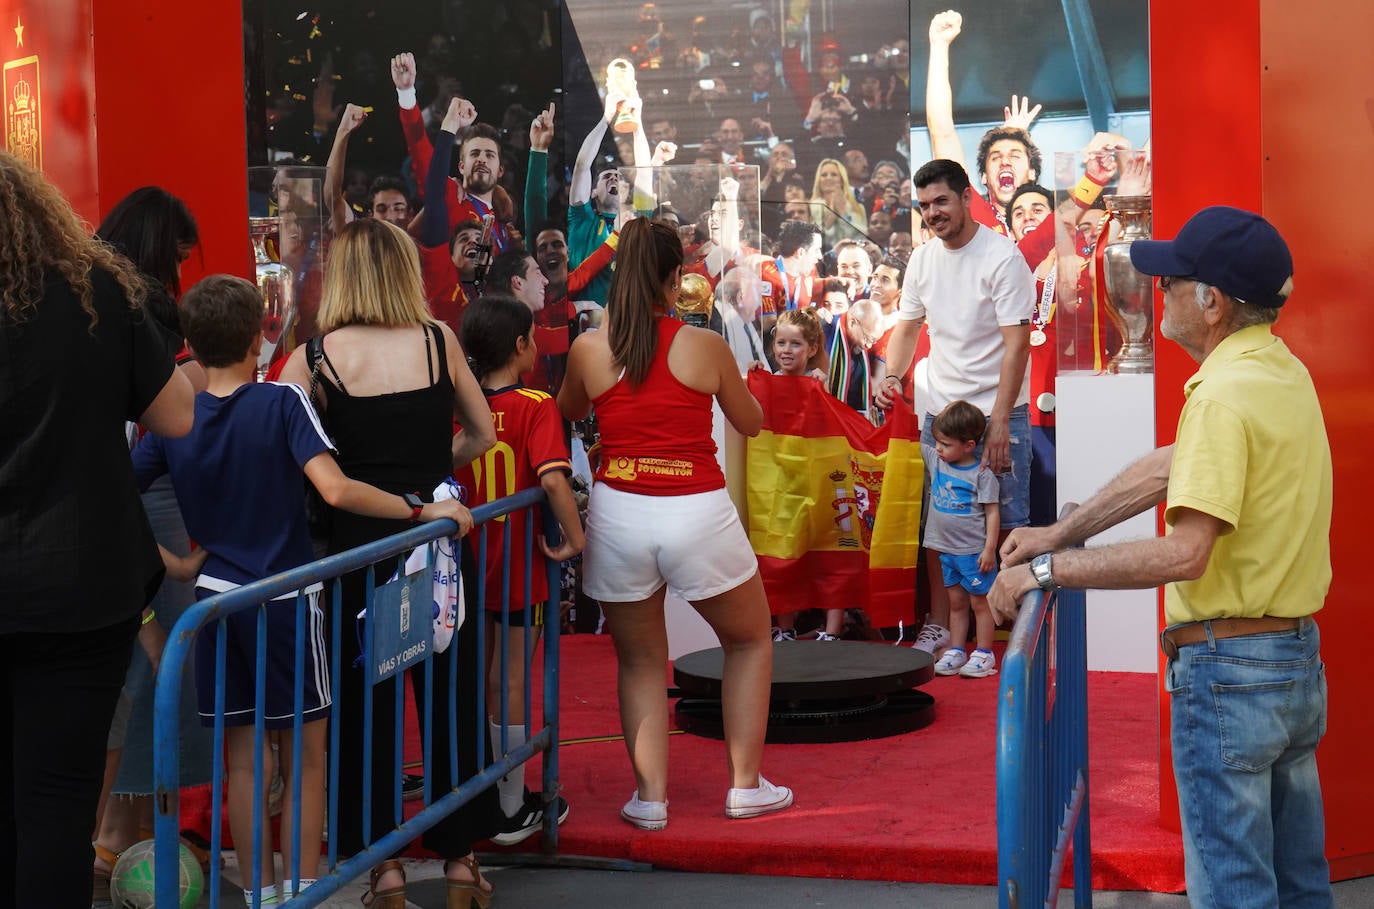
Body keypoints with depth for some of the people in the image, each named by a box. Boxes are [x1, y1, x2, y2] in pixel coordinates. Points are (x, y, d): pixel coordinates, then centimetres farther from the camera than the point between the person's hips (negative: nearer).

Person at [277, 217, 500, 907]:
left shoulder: (313, 358, -7)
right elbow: (481, 436, 10)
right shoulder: (437, 341, -1)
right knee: (450, 695, 11)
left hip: (357, 541, -1)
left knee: (366, 703, 9)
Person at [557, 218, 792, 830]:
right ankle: (745, 784, 20)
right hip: (697, 513, -1)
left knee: (640, 661, 18)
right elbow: (752, 423, 13)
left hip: (618, 515, 1)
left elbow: (567, 412, 20)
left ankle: (650, 795, 10)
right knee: (749, 641, 21)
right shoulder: (705, 346, -3)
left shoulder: (588, 350, -1)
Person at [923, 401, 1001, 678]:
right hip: (948, 550, 6)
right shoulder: (934, 459, 3)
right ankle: (955, 653, 20)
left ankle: (984, 655, 9)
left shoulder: (981, 475, -13)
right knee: (956, 603, 14)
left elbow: (992, 512, -12)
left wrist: (989, 548, -17)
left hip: (974, 552, -6)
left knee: (980, 602, 3)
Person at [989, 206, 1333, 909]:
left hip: (1229, 673, -10)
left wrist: (1046, 571, -20)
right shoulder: (1283, 372, 10)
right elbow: (1166, 469, 16)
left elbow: (1185, 555, -27)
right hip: (1298, 659, 10)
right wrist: (1061, 533, 14)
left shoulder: (1225, 394, -21)